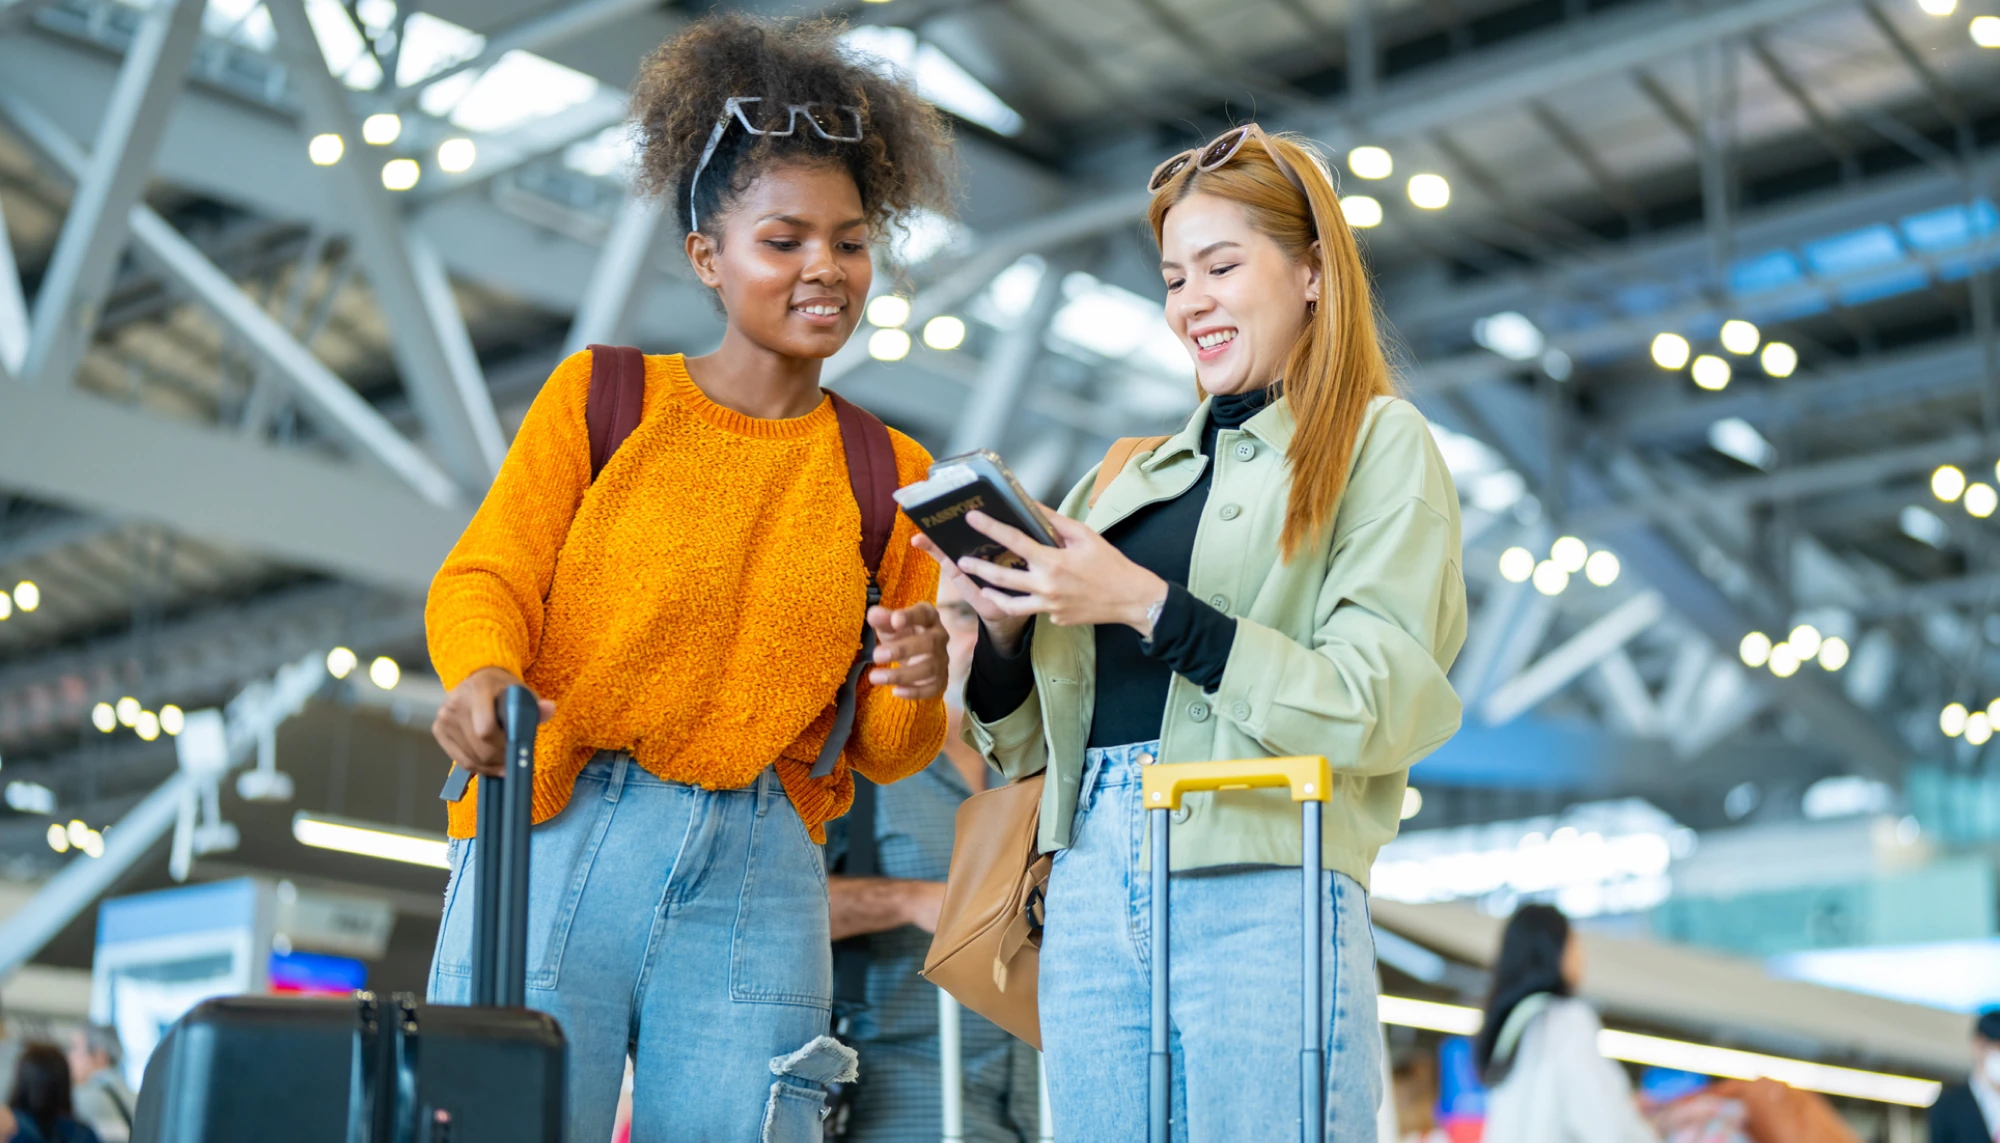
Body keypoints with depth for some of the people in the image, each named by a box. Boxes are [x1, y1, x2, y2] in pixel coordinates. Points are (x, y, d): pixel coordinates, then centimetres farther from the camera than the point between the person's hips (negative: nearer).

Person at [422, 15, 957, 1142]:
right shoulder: (602, 398, 8)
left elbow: (884, 751, 13)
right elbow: (488, 576, -1)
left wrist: (916, 689, -10)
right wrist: (483, 673, -22)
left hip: (758, 881, 2)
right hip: (556, 836, -2)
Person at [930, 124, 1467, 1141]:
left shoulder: (1378, 445, 5)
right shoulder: (1128, 477, 20)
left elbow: (1380, 708, -9)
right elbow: (1027, 743, 19)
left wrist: (1148, 605, -13)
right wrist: (1003, 626, -2)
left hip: (1262, 895, -5)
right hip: (1092, 893, 5)